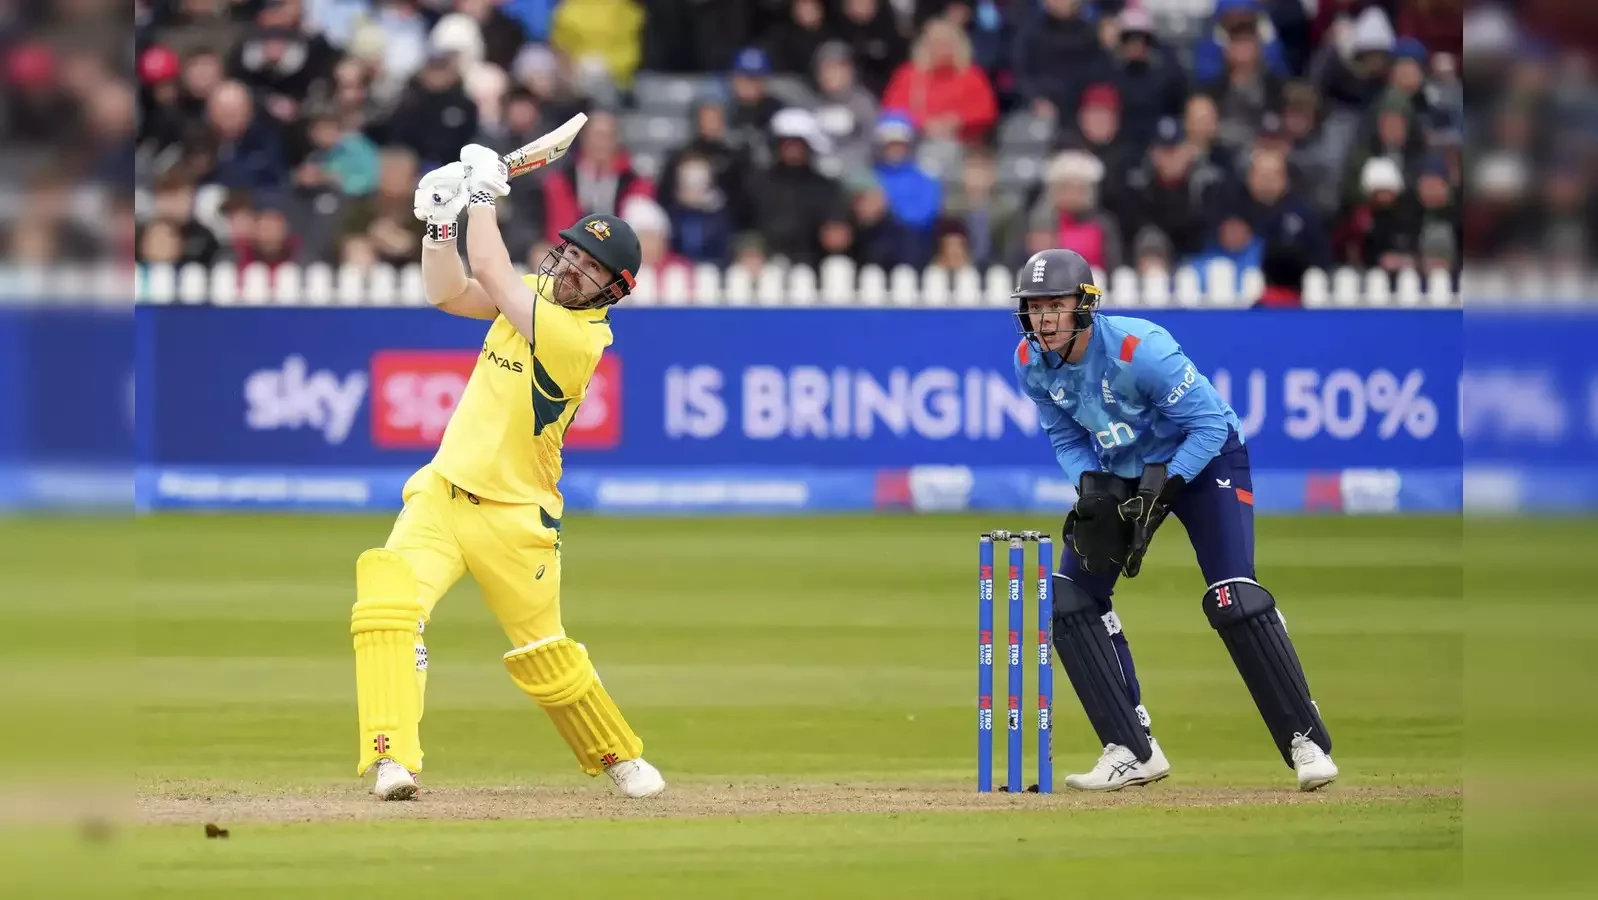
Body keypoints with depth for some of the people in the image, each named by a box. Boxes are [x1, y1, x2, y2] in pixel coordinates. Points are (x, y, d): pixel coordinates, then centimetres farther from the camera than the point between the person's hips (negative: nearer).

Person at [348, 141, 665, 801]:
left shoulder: (582, 336, -20)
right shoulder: (539, 294, 4)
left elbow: (490, 272, -22)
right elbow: (448, 293, 8)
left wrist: (484, 196, -10)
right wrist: (441, 223, -6)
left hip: (512, 518, -6)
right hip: (440, 496, 6)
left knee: (544, 658, 7)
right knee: (387, 599, -20)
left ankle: (619, 756, 34)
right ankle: (393, 760, -26)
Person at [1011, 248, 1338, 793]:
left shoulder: (1137, 349, -31)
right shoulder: (1032, 363, -13)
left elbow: (1209, 424, -24)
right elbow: (1064, 436, 3)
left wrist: (1161, 487, -30)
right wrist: (1091, 486, -16)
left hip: (1202, 460, -6)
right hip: (1119, 471, 7)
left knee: (1234, 601, -19)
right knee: (1070, 597, -5)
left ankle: (1306, 743, -8)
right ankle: (1133, 752, 1)